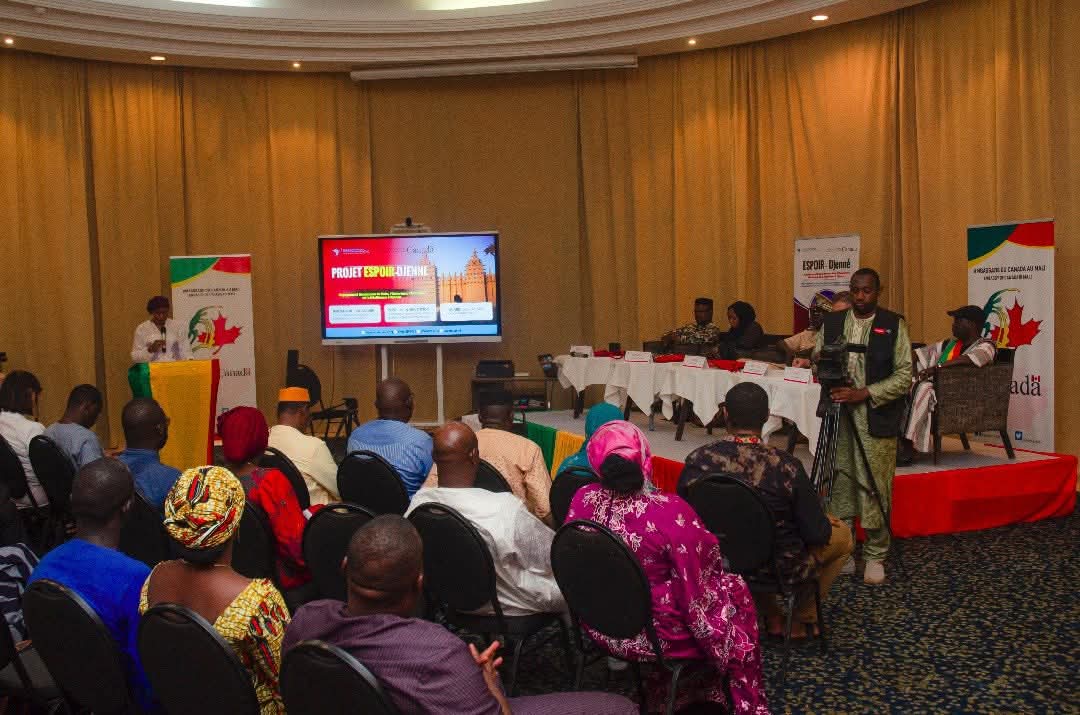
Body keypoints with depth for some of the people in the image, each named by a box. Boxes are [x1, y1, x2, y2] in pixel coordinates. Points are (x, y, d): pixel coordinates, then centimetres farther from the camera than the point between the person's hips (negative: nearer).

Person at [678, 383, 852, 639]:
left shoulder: (697, 461, -18)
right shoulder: (786, 467, -26)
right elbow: (816, 535, -16)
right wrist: (825, 522, 8)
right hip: (779, 569, -3)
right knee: (842, 534, 22)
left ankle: (772, 617, 34)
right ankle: (803, 620, 28)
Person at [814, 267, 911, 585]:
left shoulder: (894, 325, -1)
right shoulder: (831, 323, 10)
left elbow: (905, 375, -5)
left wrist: (864, 393, -15)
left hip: (876, 421, -3)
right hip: (838, 416, 3)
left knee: (875, 489, -1)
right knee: (839, 485, 6)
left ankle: (875, 556, 12)